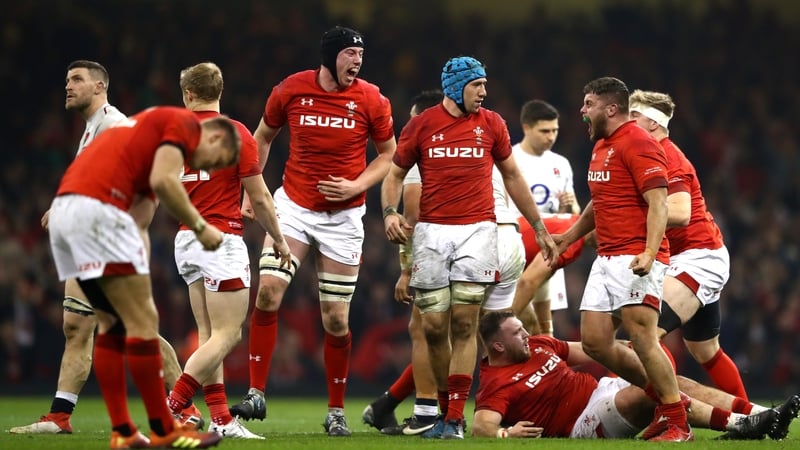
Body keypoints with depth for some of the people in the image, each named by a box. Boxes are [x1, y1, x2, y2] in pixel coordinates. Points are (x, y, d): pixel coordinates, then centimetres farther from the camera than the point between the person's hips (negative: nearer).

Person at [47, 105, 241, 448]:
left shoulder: (153, 126, 31)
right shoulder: (185, 123, 4)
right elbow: (163, 181, -12)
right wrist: (200, 227, -1)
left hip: (63, 209, 10)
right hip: (97, 208, -10)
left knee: (112, 324, 16)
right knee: (142, 320, -3)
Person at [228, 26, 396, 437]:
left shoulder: (371, 101, -6)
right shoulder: (291, 90, -4)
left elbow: (388, 154, 6)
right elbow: (262, 137, 12)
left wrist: (357, 185, -10)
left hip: (343, 216, 0)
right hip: (294, 205, 0)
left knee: (336, 320, 2)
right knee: (268, 291, -19)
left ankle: (336, 411, 16)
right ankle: (256, 394, -11)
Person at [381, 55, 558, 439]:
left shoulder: (491, 124, 8)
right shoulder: (422, 125, 4)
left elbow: (512, 177, 17)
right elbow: (395, 174, 11)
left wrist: (540, 229, 18)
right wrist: (390, 213, -9)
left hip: (477, 231, 0)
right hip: (431, 233, 0)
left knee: (464, 323, -7)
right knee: (434, 326, -1)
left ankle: (456, 417, -8)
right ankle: (445, 406, 14)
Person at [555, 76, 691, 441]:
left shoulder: (638, 144, -10)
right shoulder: (601, 147, 20)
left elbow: (658, 203, -18)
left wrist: (649, 252, -29)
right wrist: (568, 237, 28)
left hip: (636, 258, -10)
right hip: (606, 259, 10)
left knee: (642, 337, -15)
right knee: (594, 342, 3)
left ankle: (678, 424, -8)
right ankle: (664, 398, 15)